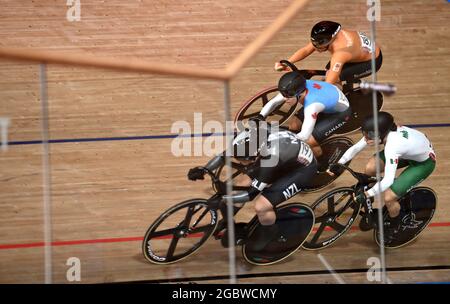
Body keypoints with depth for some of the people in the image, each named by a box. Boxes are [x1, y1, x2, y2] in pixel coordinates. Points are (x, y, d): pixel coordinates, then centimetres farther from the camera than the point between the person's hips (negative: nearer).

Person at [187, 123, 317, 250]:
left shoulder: (272, 157, -40)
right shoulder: (251, 140, -21)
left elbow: (250, 194, -31)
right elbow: (223, 155, -4)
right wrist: (203, 170, -16)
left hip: (303, 168, -7)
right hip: (288, 159, 7)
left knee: (261, 207, -19)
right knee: (243, 186, 1)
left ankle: (269, 235, 12)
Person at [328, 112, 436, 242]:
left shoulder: (392, 146, -41)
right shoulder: (382, 132, -20)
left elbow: (388, 180, -44)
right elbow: (355, 148, -9)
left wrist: (366, 195, -40)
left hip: (424, 162, -7)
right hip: (411, 150, 8)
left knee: (388, 197, -17)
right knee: (370, 169, -9)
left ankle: (394, 225, 16)